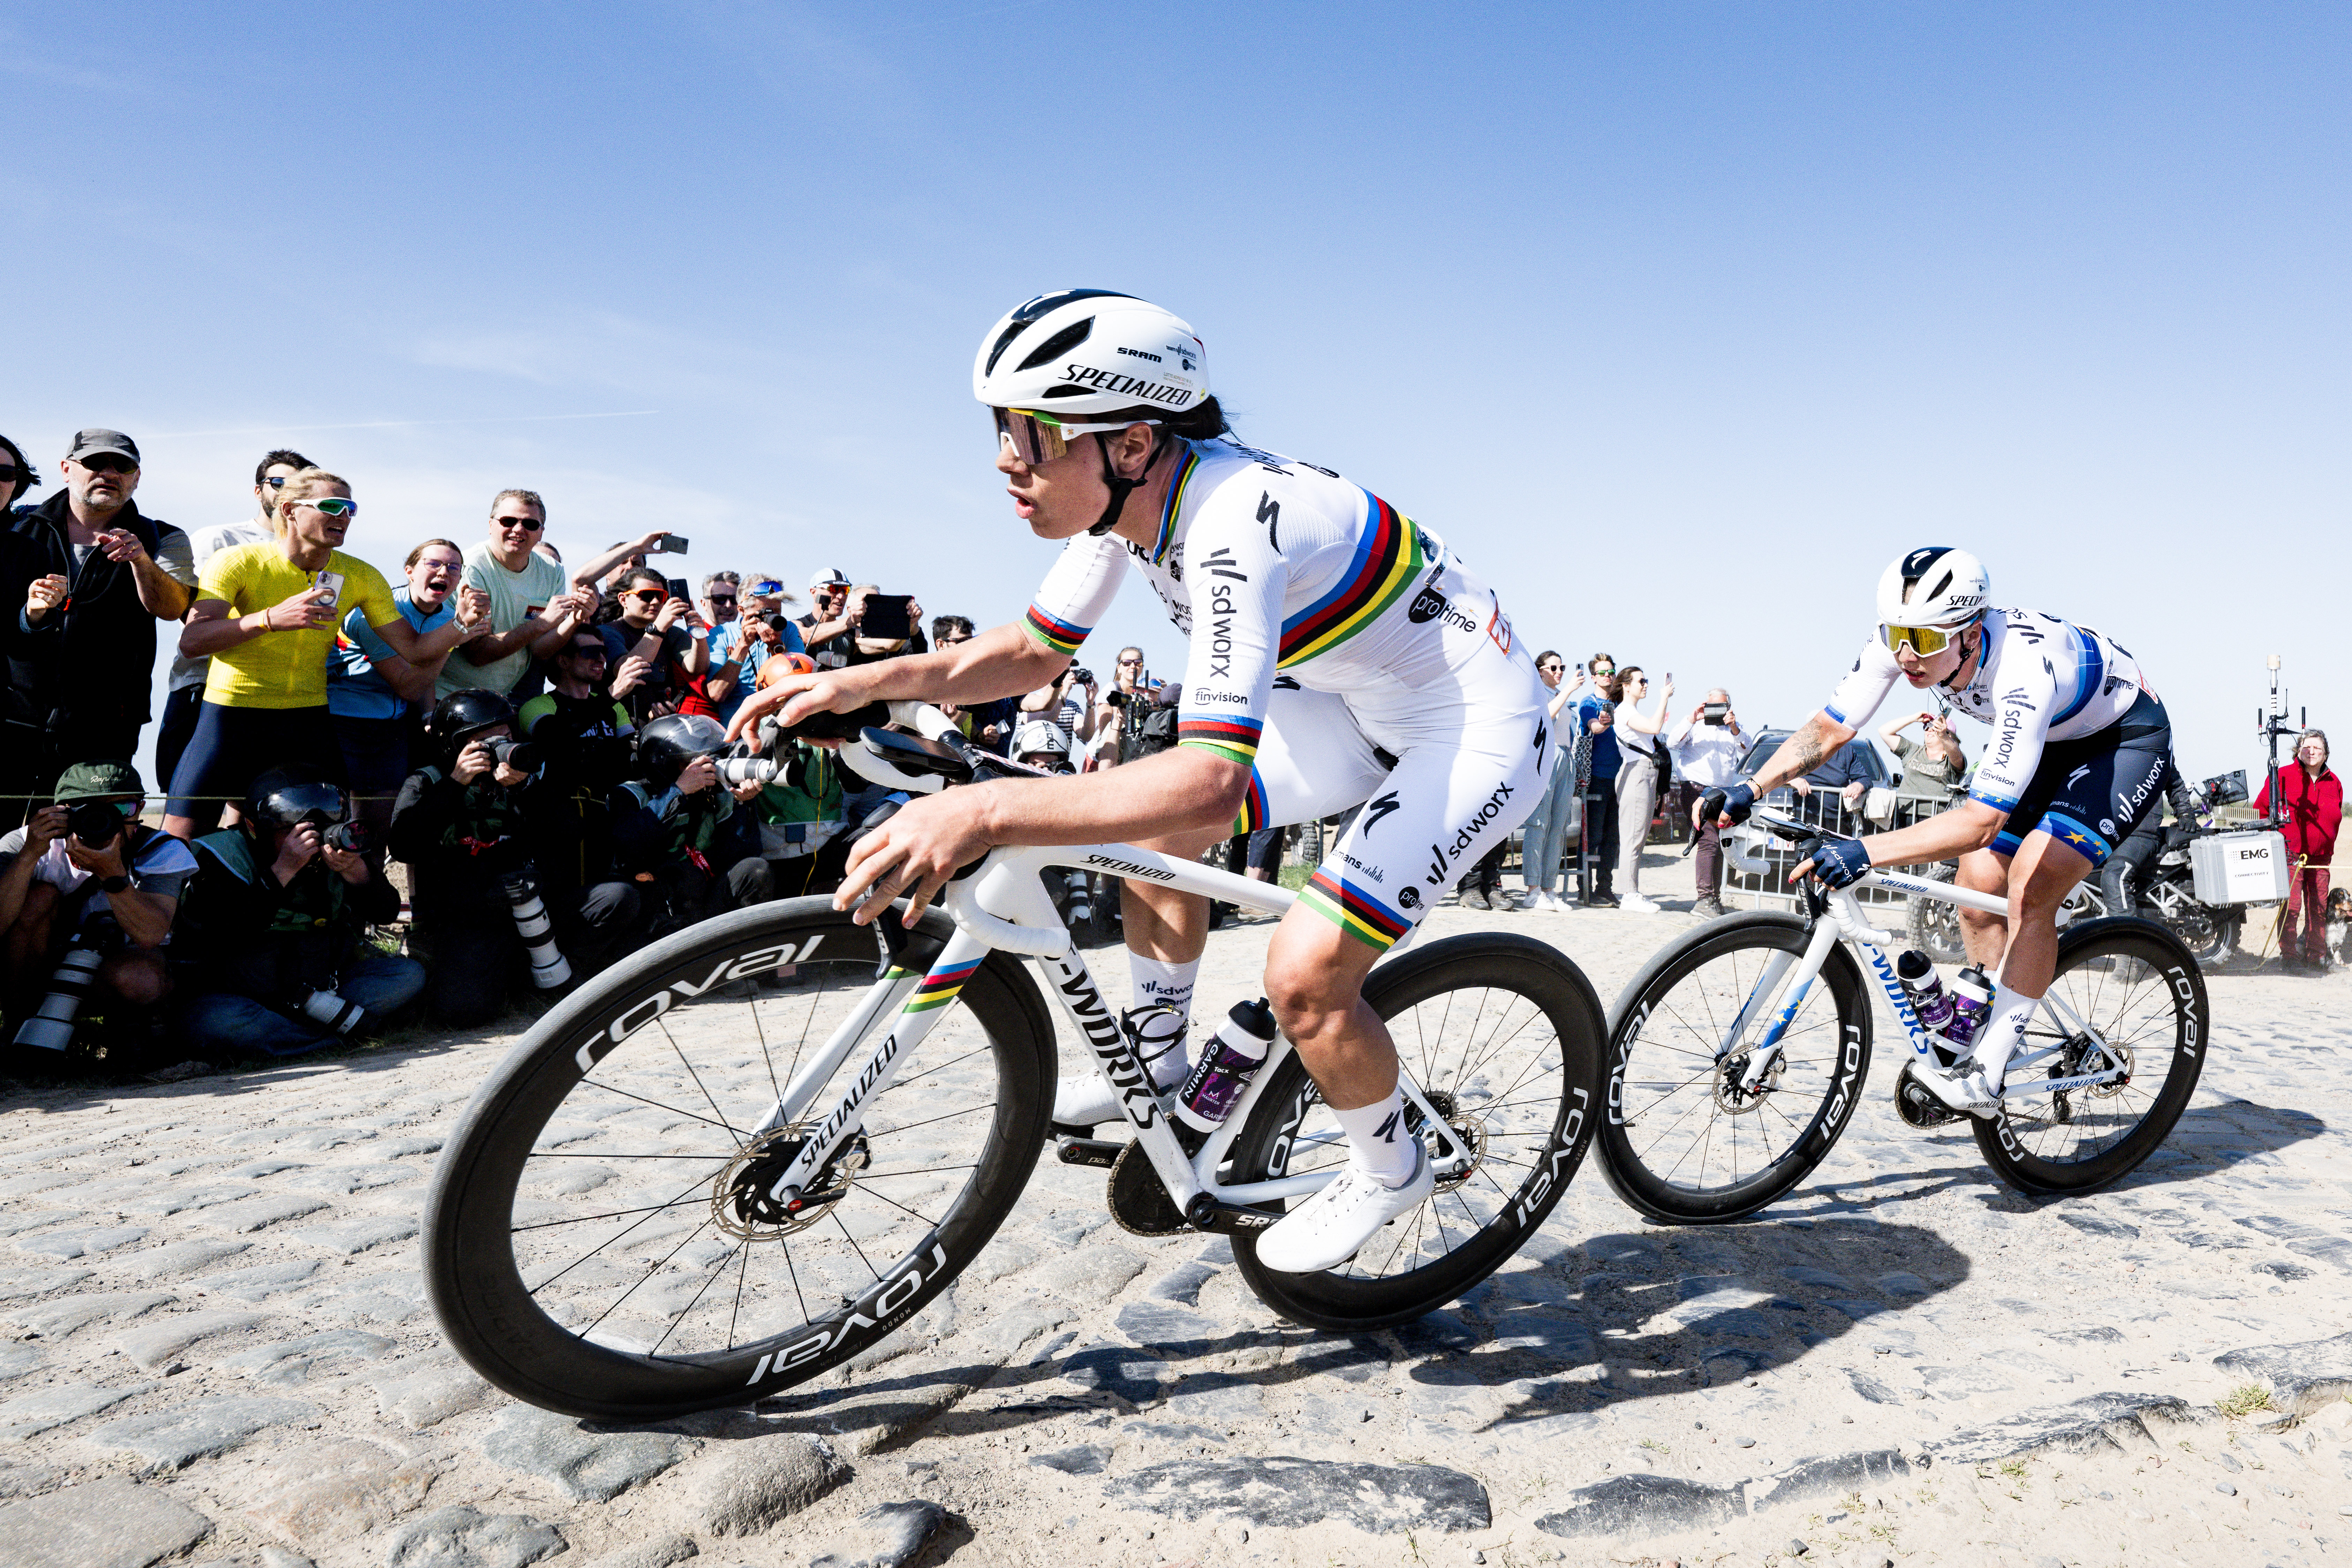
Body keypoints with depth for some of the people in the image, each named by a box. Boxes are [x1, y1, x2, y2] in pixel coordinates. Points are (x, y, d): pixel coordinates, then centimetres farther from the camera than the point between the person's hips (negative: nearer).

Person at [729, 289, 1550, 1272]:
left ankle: (1388, 1170, 11)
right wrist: (869, 681, -9)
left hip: (1479, 723, -9)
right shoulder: (1126, 492, -7)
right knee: (1156, 826, 6)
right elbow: (1036, 648, 4)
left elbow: (1214, 779, -44)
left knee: (1305, 972, -20)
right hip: (1366, 704, 9)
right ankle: (1156, 1071, 26)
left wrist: (984, 811, -53)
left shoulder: (1232, 526, -35)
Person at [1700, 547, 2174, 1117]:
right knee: (1978, 880, -1)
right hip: (2048, 737, 7)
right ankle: (1996, 1033, 20)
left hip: (2127, 739, -7)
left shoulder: (2022, 673, -42)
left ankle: (1986, 1079, -14)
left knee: (2031, 883, -21)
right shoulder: (1902, 640, -24)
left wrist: (1864, 852, -56)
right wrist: (1749, 788, -32)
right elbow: (1829, 728, -17)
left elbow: (1980, 821, -45)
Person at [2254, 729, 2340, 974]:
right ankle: (2289, 957, -3)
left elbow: (2335, 820, 21)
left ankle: (2316, 958, 18)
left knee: (2319, 908, 8)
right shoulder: (2282, 777, -4)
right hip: (2291, 854, -5)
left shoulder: (2334, 783, 11)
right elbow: (2260, 810, 0)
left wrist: (2328, 849, 17)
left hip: (2321, 857, 5)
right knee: (2291, 906, -10)